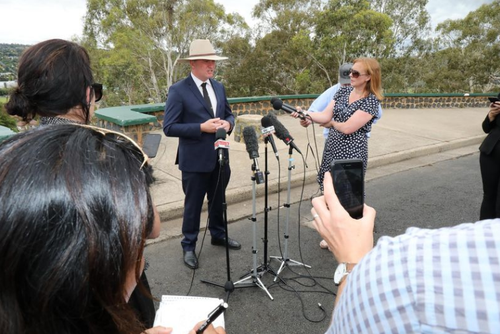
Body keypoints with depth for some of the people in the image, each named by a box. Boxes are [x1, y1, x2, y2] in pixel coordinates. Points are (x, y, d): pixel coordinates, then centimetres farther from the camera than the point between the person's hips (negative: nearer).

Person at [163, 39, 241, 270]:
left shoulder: (219, 87, 8)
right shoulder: (178, 90, -12)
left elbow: (229, 114, 17)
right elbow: (169, 127, -16)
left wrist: (228, 123, -8)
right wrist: (202, 127, -24)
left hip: (220, 157, 6)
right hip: (194, 160, -6)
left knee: (218, 200, 21)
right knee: (193, 205, 8)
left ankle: (218, 235, 43)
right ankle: (188, 247, 26)